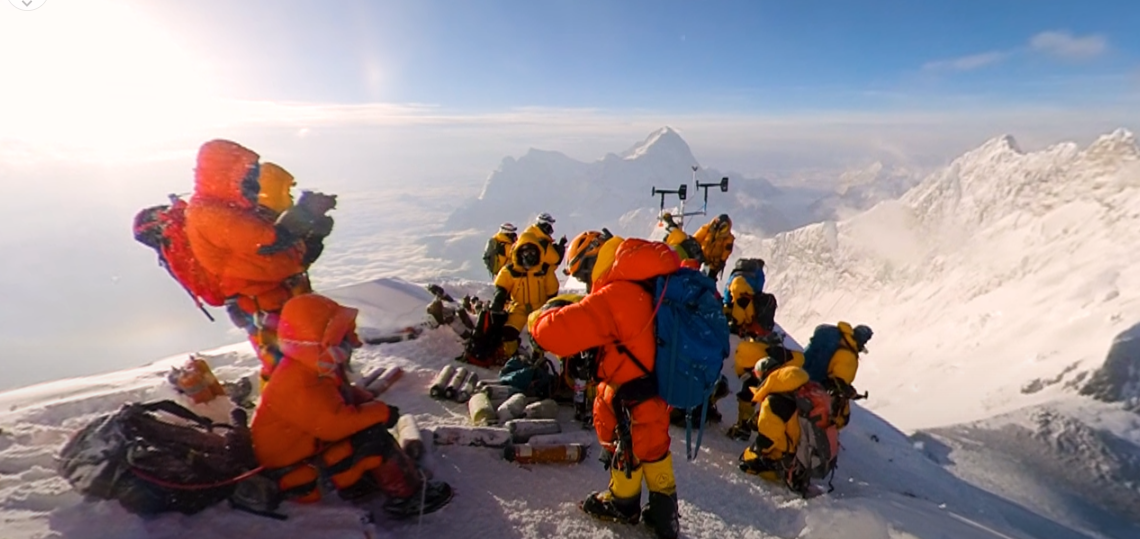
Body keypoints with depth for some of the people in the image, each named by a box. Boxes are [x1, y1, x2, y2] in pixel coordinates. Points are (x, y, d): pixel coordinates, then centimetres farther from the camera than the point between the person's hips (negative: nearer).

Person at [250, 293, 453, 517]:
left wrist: (372, 403, -6)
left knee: (368, 424, 7)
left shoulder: (314, 368, 0)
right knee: (373, 439, -22)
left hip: (310, 442, 10)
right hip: (295, 466, -10)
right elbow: (336, 423, -37)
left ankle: (356, 482, 6)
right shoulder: (298, 386, -32)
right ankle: (409, 495, -9)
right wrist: (380, 411, -24)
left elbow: (345, 395, 13)